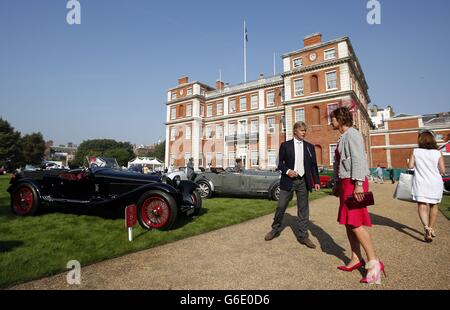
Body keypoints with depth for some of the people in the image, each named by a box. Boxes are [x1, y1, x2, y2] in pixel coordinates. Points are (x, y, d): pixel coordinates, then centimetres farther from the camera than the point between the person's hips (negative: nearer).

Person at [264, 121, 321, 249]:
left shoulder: (310, 147, 10)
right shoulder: (285, 145, 3)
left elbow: (313, 165, 10)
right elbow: (280, 163, 4)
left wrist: (316, 181, 4)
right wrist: (287, 171, -14)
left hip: (303, 181, 2)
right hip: (288, 180, -2)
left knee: (303, 209, 6)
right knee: (281, 206, 2)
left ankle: (303, 236, 18)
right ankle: (275, 229, 22)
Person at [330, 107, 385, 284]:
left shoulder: (352, 134, -9)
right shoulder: (343, 137, 19)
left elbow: (358, 159, -19)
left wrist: (358, 184, -24)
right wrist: (337, 184, 20)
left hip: (354, 183, -10)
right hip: (345, 183, 10)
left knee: (355, 223, -9)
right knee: (348, 222, 10)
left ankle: (374, 262, 1)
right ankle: (356, 260, 19)